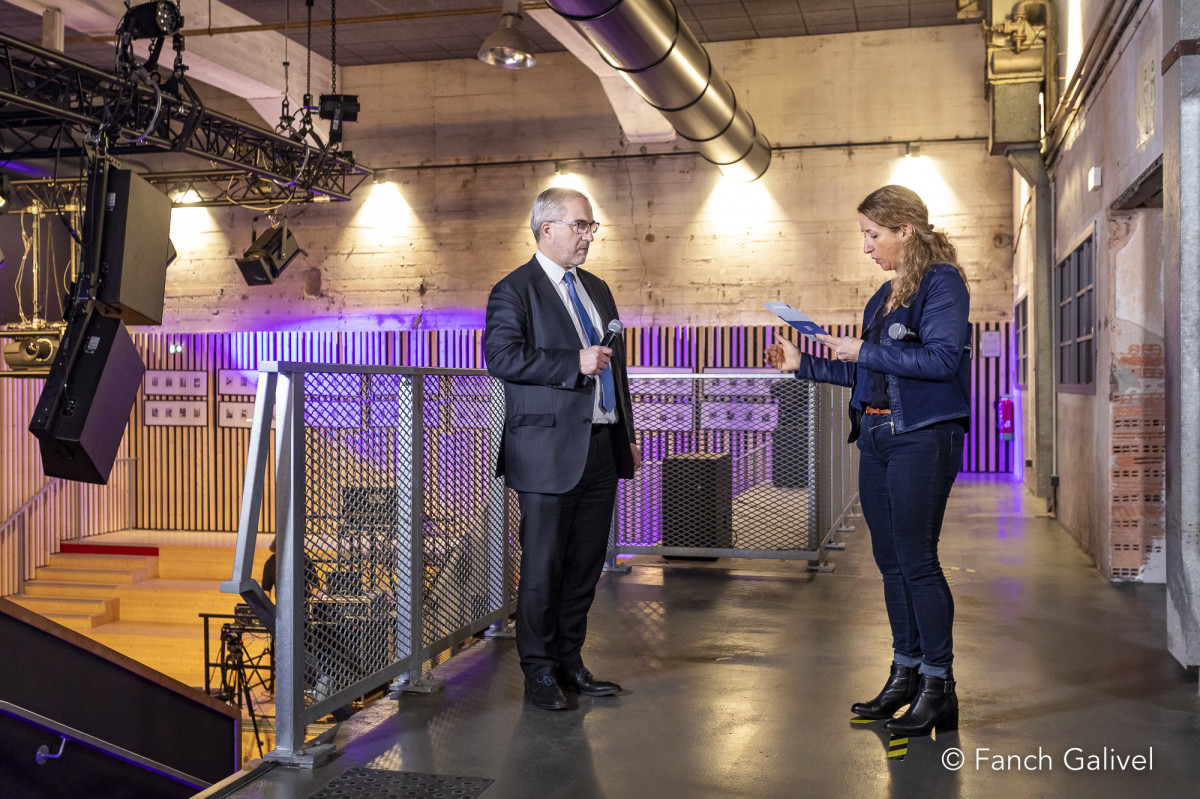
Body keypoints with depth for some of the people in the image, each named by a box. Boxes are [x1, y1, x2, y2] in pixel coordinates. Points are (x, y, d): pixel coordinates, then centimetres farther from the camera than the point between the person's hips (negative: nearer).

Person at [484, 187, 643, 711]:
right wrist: (573, 363, -20)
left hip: (601, 448, 7)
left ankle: (570, 662, 24)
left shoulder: (597, 289, 19)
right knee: (543, 567, 1)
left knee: (586, 564, 12)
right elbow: (501, 357, -18)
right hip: (549, 451, -7)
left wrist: (627, 437, 18)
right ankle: (539, 671, 14)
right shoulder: (514, 291, -4)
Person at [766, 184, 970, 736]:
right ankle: (906, 674, 21)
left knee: (916, 559, -7)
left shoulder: (942, 282, -7)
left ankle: (939, 686, 3)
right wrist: (804, 364, 18)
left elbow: (941, 358, -19)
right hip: (877, 437, 9)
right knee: (891, 560, 11)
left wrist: (864, 351, -16)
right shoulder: (886, 294, 18)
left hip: (923, 438, -9)